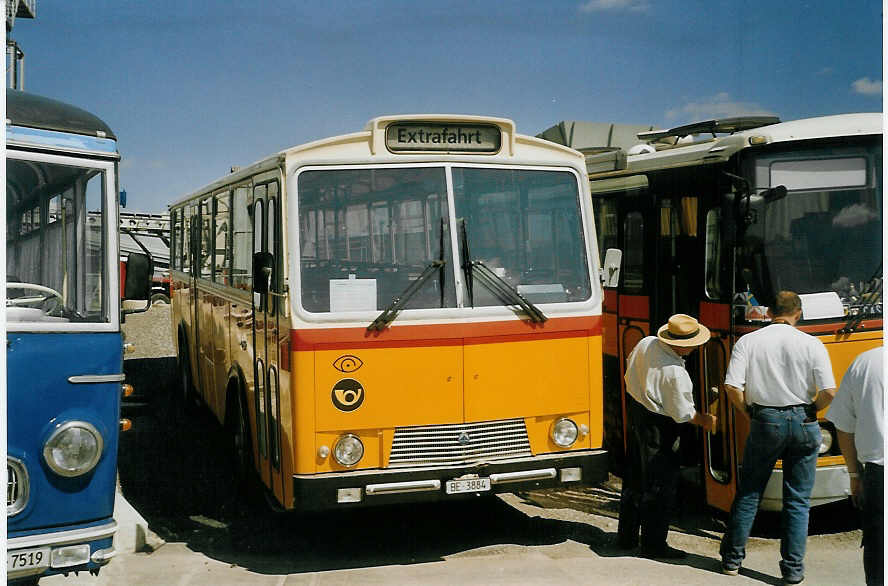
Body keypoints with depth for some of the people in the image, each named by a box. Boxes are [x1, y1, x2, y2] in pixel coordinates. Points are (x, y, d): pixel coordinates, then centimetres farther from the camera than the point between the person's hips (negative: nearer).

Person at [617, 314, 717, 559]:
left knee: (634, 478, 19)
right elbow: (683, 413, -18)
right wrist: (705, 421, 0)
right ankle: (653, 544, 10)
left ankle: (626, 536, 30)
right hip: (657, 425, -9)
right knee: (660, 484, 3)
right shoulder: (675, 373, -27)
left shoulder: (646, 344, -6)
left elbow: (631, 368, 12)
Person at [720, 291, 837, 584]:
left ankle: (732, 558, 21)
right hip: (804, 425, 0)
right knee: (798, 500, 9)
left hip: (764, 422, 0)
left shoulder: (748, 342, -4)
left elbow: (732, 387, -12)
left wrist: (747, 412, 5)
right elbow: (829, 391, -11)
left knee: (748, 494, 13)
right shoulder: (811, 344, -4)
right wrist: (809, 411, 7)